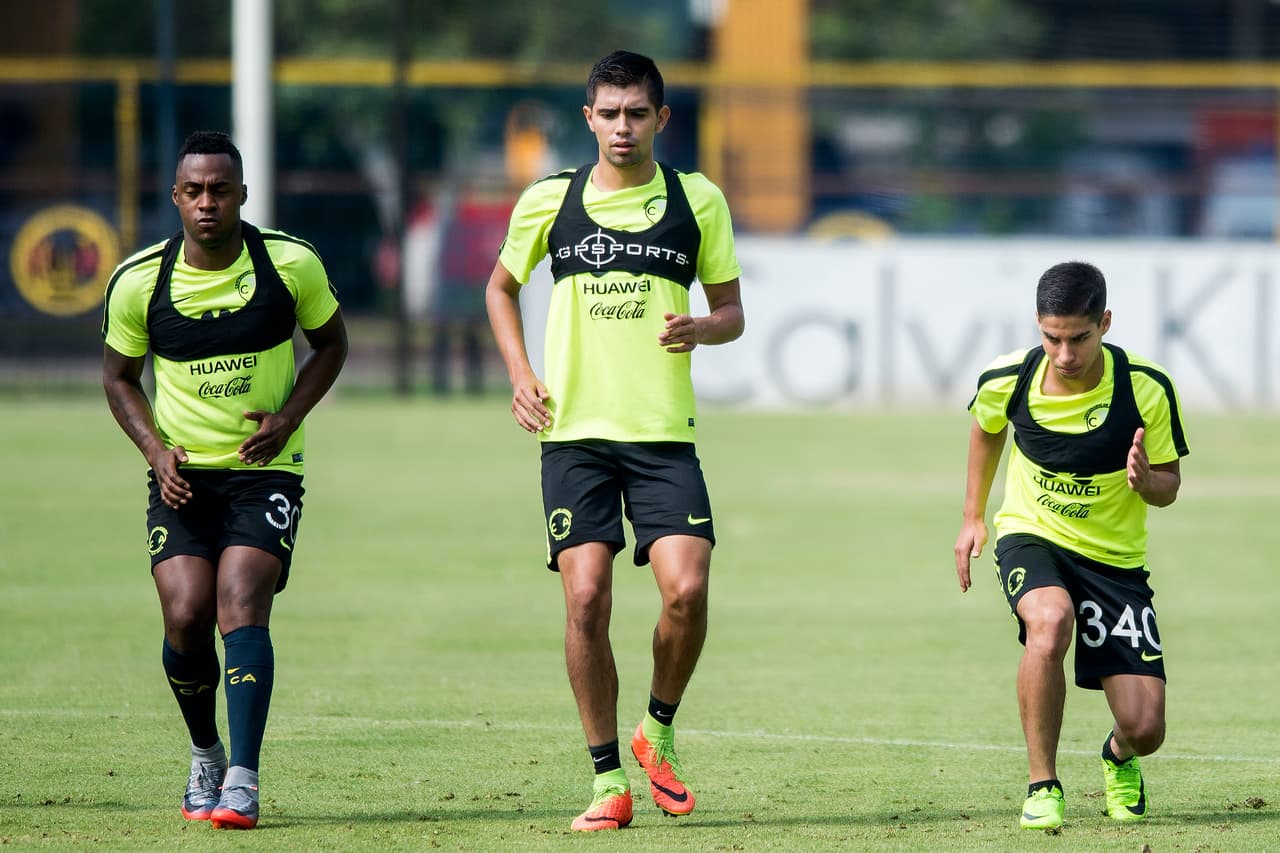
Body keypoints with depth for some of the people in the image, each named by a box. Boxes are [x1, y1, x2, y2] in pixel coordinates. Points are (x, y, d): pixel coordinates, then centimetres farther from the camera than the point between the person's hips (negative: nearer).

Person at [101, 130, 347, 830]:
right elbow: (118, 376, 9)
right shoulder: (138, 282, -5)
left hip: (265, 468, -1)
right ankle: (205, 754, 16)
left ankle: (242, 782, -22)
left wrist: (288, 418, -7)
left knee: (241, 605, -19)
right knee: (186, 617, -12)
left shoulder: (292, 265, -7)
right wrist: (155, 449, -7)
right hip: (183, 474, 1)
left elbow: (331, 343, 8)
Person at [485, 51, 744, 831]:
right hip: (574, 434, 0)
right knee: (586, 599, -9)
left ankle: (659, 731, 12)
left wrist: (702, 329, -13)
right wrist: (521, 374, 7)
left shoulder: (698, 201, 3)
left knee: (686, 590, -15)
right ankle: (609, 779, 2)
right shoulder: (550, 201, 4)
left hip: (665, 434, 0)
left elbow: (731, 310, 11)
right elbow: (502, 285, 21)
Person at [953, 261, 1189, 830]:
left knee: (1145, 729, -8)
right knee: (1050, 622, -38)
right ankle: (1042, 785, -20)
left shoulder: (1148, 388, -18)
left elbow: (1169, 488, -6)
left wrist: (1145, 479, -29)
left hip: (1115, 557, 0)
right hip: (1031, 537, 0)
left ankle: (1118, 757, 34)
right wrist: (972, 517, 14)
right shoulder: (1006, 381, -13)